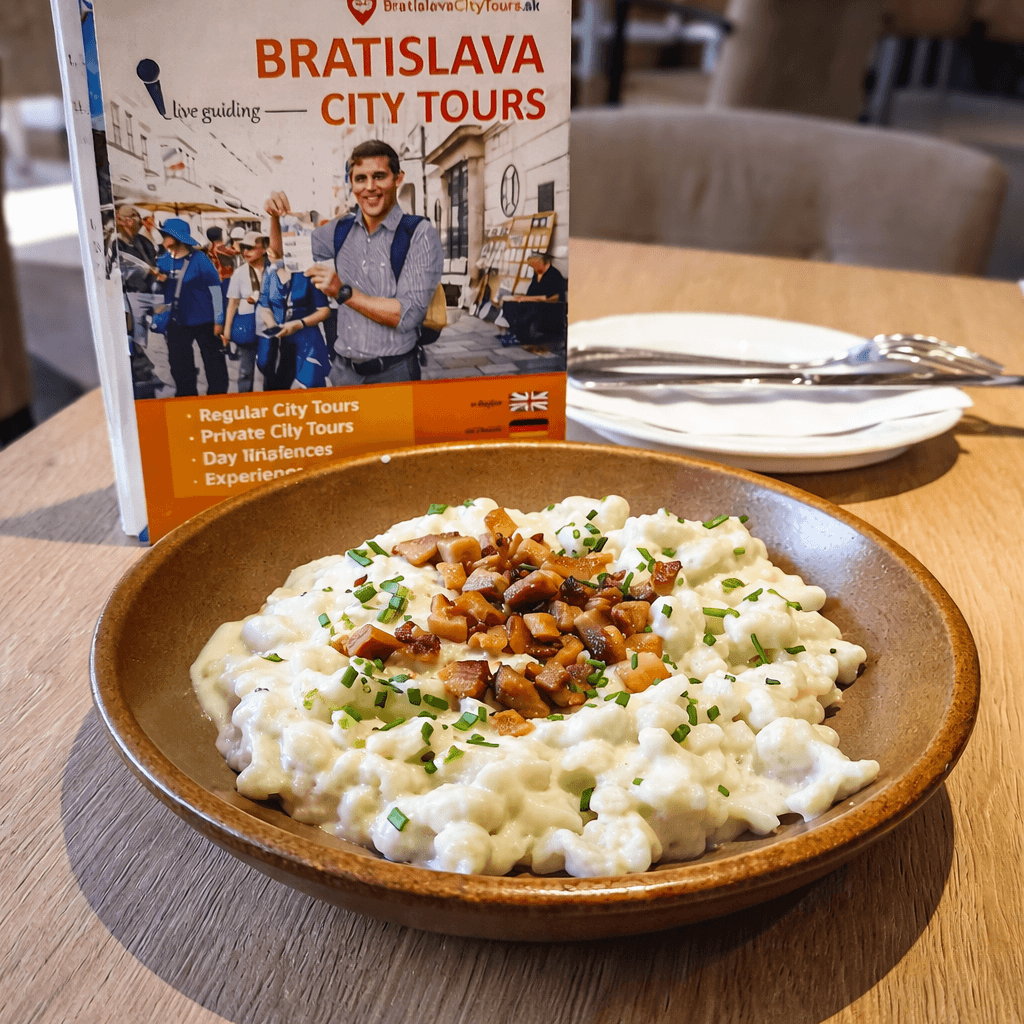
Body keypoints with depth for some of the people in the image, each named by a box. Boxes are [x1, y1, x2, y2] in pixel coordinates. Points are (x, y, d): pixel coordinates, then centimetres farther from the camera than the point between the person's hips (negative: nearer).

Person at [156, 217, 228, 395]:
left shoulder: (199, 259, -11)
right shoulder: (162, 261, 3)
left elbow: (215, 289, -9)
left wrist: (219, 320, -9)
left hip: (204, 321, -5)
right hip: (177, 323, 5)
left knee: (214, 363, 4)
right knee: (179, 366, 12)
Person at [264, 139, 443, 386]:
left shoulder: (420, 234, -9)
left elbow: (408, 315, -19)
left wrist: (344, 292, -22)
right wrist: (277, 217, 0)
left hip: (393, 374, -4)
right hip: (343, 371, 5)